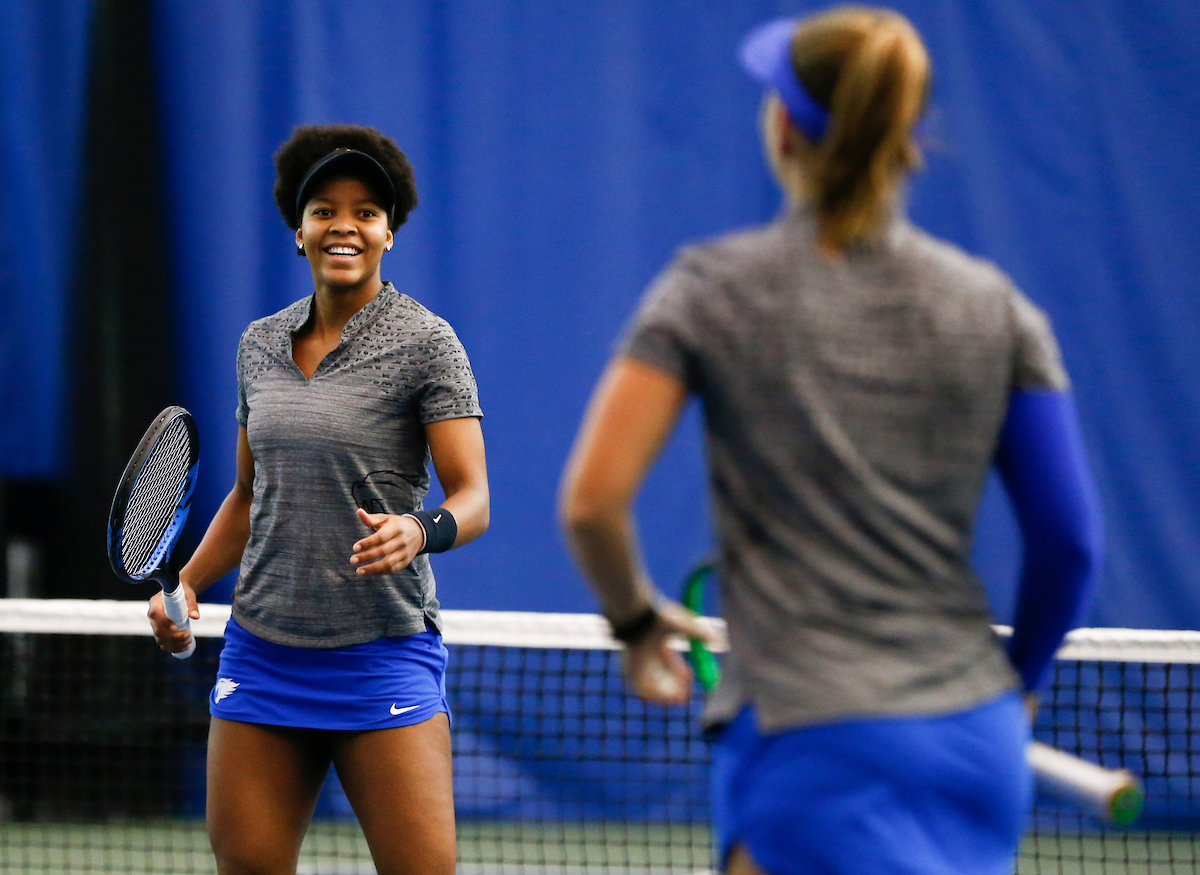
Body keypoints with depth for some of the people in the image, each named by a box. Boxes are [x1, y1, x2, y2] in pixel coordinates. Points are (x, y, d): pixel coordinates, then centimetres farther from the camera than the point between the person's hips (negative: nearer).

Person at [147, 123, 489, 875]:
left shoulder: (426, 342, -4)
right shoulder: (260, 344, 12)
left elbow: (473, 499, -9)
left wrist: (419, 529, -30)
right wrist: (186, 583, 9)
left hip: (383, 654, -5)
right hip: (262, 652, 5)